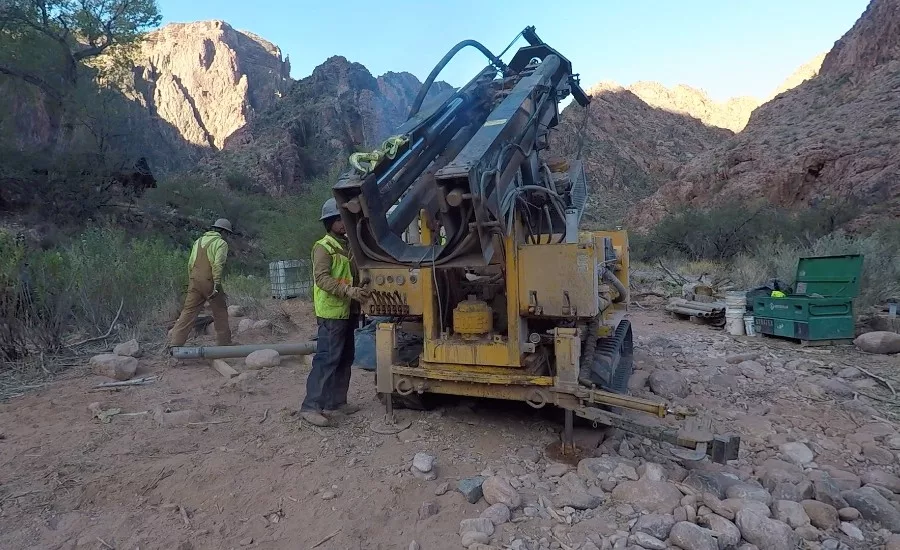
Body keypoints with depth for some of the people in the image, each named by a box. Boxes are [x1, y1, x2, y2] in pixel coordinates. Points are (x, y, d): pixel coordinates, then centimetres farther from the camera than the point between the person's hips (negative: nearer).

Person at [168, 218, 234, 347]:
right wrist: (217, 284, -18)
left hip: (195, 282, 6)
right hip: (209, 281, -6)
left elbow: (190, 264, 16)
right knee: (220, 312, 8)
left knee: (188, 311, 6)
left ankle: (175, 343, 1)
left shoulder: (198, 241, 18)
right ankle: (224, 343, 14)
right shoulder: (221, 243, -4)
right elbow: (218, 264, -16)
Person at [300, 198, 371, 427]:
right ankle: (310, 406, -5)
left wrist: (361, 291, 7)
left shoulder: (348, 246, 17)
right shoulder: (323, 247, -9)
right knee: (327, 359, -10)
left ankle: (335, 402, 21)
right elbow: (321, 278, -20)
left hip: (347, 312, 9)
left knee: (344, 359, 12)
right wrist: (350, 291, -29)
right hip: (331, 313, -9)